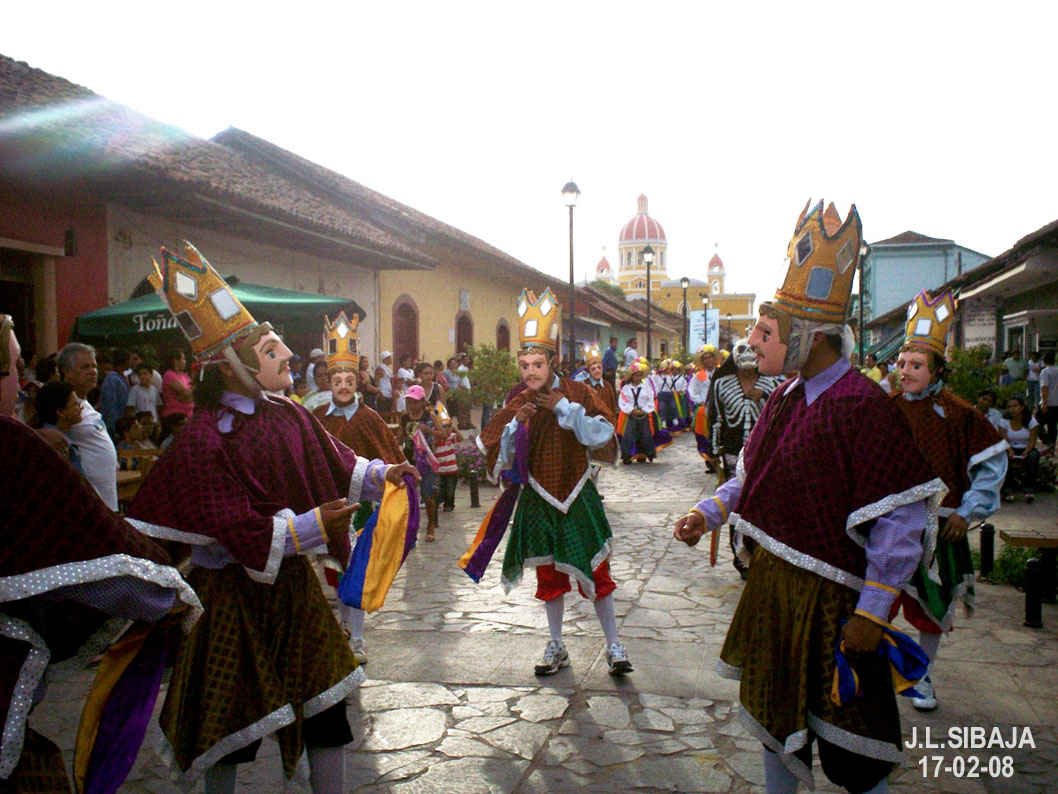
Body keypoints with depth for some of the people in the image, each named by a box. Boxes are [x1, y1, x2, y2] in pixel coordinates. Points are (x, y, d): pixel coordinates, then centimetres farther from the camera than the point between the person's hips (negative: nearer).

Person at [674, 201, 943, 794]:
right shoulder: (785, 398, 5)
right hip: (774, 581, 8)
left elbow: (901, 522, -22)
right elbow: (754, 474, 18)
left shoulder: (861, 406, -22)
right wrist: (709, 512, 3)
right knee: (776, 710, 23)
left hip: (832, 600, -8)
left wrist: (871, 613, -20)